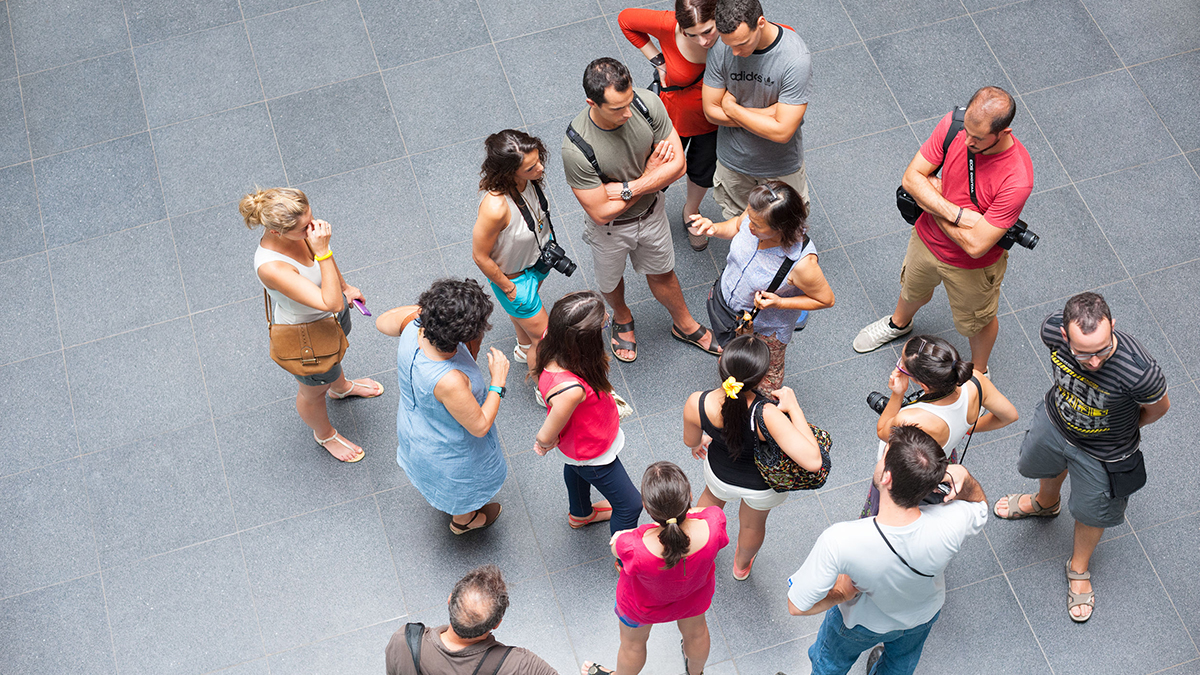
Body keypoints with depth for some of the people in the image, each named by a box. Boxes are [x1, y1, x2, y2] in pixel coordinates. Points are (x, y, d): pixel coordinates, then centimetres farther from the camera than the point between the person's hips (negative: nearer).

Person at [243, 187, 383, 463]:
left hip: (331, 317, 7)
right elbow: (331, 303, -46)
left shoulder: (300, 228, -25)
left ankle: (341, 387, 75)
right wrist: (322, 251, -49)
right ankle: (324, 434, 59)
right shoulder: (271, 267, -46)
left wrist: (345, 287, 16)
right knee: (314, 392, 26)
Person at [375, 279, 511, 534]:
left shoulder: (413, 325, -32)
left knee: (434, 474, 41)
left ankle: (440, 502, 73)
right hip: (449, 450, -6)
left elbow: (383, 321, -6)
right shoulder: (449, 381, -49)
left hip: (413, 425, 6)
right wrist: (498, 381, -24)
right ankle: (463, 520, 64)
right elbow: (479, 426, -31)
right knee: (462, 487, 31)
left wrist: (424, 308, -3)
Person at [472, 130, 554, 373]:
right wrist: (508, 289, -14)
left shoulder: (527, 178, -25)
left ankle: (524, 349, 68)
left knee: (521, 309, 37)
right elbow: (480, 257, -29)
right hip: (513, 276, -6)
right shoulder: (495, 206, -46)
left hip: (538, 253, 7)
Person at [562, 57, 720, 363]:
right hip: (610, 227, -3)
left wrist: (628, 188, -29)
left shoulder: (648, 103, -29)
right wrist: (651, 173, -22)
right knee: (610, 281, 28)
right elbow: (602, 213, -29)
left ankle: (684, 325, 57)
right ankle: (622, 318, 62)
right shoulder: (576, 148, -39)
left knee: (662, 274, 28)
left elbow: (678, 165, -20)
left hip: (651, 212, 3)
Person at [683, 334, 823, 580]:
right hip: (764, 486, -2)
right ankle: (742, 565, 68)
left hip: (720, 473, 2)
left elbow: (691, 442, -11)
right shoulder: (767, 415, -47)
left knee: (713, 498, 41)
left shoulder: (696, 405, -35)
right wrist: (793, 408, -38)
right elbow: (813, 461, -49)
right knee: (753, 524, 35)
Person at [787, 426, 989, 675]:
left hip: (864, 622, -3)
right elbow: (979, 505, -14)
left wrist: (841, 593, -18)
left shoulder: (839, 541, -49)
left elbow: (797, 606, -36)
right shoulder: (951, 525, -41)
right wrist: (964, 477, -35)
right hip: (925, 614, 3)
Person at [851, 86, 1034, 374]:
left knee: (976, 322, 24)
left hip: (971, 266, -4)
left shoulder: (1017, 179, -38)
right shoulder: (953, 124, -25)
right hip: (926, 239, 4)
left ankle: (978, 374, 55)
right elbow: (911, 177, -18)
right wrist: (954, 213, -32)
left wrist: (933, 196, -23)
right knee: (913, 293, 34)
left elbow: (976, 245, -34)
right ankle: (899, 323, 69)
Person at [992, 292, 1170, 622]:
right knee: (1039, 466, 34)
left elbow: (1158, 407, -18)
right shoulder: (1052, 329, -34)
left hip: (1102, 453, -3)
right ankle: (1046, 503, 72)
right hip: (1053, 422, 4)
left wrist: (1122, 427, 0)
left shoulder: (1139, 370, -44)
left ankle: (1079, 567, 56)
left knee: (1090, 512, 23)